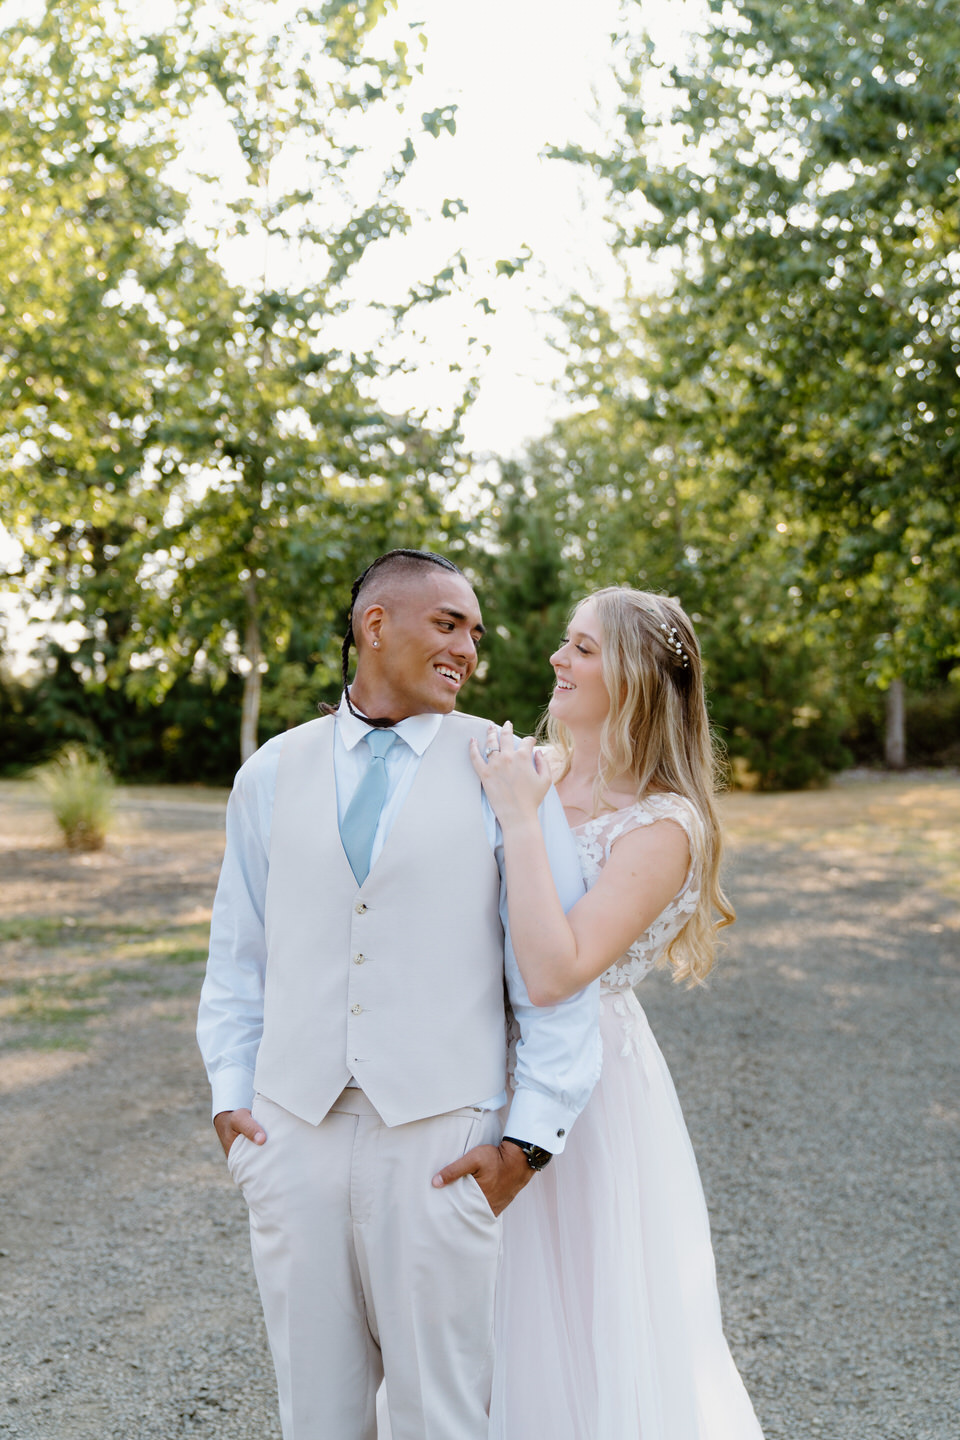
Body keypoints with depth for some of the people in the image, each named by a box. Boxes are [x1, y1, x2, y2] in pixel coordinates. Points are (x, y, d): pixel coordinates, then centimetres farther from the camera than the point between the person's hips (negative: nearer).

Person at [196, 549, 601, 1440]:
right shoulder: (272, 773, 7)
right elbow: (238, 954, 13)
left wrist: (530, 1135, -8)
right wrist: (230, 1094, 5)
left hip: (438, 1137, -2)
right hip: (292, 1132, 3)